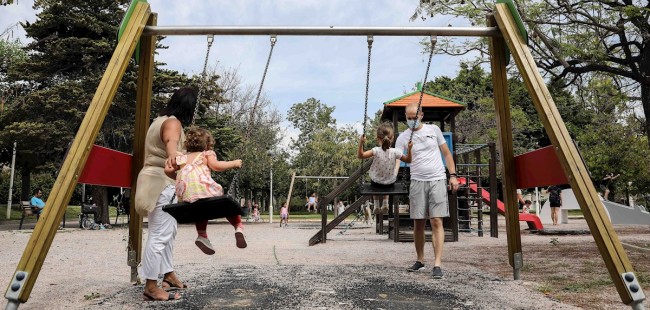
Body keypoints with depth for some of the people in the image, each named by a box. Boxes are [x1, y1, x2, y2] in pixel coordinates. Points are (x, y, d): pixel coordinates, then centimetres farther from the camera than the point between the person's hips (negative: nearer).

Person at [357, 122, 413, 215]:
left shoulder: (376, 151, -27)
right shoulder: (395, 152, -22)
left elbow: (360, 155, -26)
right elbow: (408, 160, -9)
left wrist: (361, 143, -29)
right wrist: (409, 149, -10)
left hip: (376, 182, 0)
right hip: (390, 182, 0)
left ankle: (376, 205, 37)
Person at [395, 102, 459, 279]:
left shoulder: (434, 130, 7)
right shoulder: (403, 138, 3)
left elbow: (446, 153, 11)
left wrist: (453, 175, 2)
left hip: (437, 180, 0)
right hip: (417, 182, 1)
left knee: (436, 221, -8)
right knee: (418, 222, 4)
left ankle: (437, 264, -9)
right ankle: (420, 261, 19)